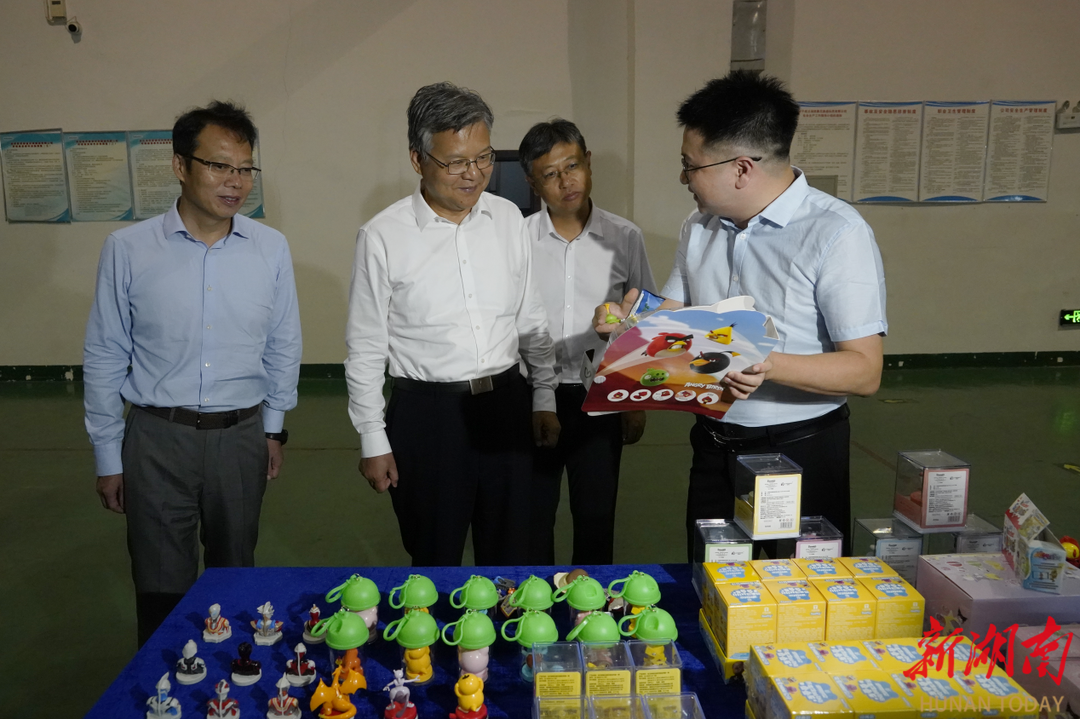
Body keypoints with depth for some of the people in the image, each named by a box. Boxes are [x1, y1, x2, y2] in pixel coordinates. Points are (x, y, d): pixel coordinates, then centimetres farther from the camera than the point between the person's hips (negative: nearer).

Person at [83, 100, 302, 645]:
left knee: (235, 577, 18)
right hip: (158, 438, -1)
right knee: (162, 588, 9)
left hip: (242, 437, 2)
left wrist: (273, 426, 13)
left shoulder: (271, 248, -3)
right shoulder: (128, 249, -6)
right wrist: (108, 455, 4)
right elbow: (104, 358, 1)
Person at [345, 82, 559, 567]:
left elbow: (531, 319, 10)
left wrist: (544, 397, 8)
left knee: (509, 558, 15)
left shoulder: (508, 219, 3)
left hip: (507, 404, 3)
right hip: (426, 413, -3)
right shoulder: (383, 237, -8)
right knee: (435, 564, 12)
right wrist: (373, 440, -3)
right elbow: (365, 350, -3)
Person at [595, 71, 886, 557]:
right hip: (714, 449, 6)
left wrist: (769, 366, -32)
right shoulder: (699, 227, 6)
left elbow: (865, 372, -18)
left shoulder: (836, 234, -16)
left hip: (800, 450, -5)